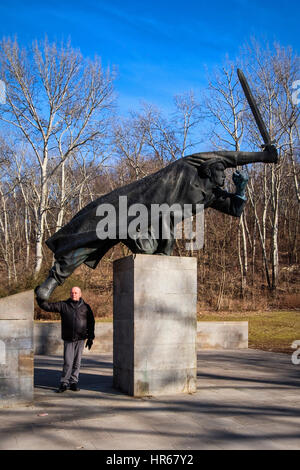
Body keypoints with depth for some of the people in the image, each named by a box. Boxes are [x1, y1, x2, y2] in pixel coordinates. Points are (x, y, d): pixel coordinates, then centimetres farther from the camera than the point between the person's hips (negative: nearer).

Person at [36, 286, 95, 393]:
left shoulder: (85, 307, 5)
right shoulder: (63, 305, 4)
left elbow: (91, 323, 9)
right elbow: (48, 306, -1)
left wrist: (90, 338, 6)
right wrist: (39, 299, -17)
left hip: (80, 339, 1)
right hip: (68, 339, -1)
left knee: (77, 362, 5)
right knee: (68, 362, -4)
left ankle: (74, 382, 16)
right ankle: (64, 383, 7)